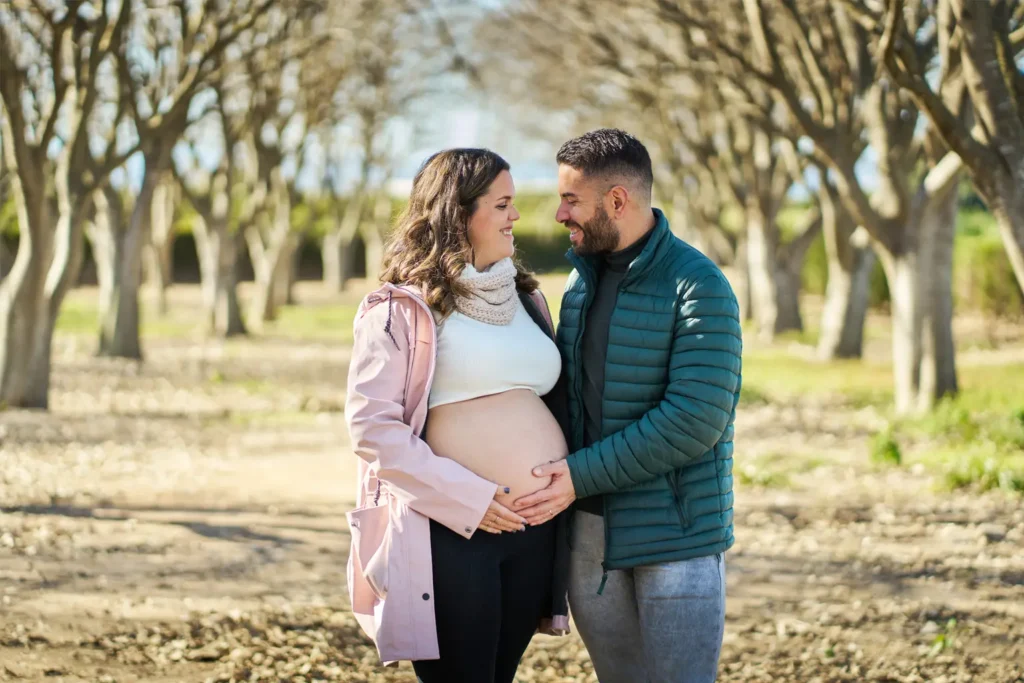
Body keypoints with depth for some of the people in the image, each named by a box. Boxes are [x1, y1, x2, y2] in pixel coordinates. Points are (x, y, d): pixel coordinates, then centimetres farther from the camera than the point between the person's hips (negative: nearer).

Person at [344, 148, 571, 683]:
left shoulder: (525, 297, 15)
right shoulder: (402, 307, -6)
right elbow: (371, 425, -12)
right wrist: (466, 498, -17)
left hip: (536, 532, 6)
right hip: (449, 533, -6)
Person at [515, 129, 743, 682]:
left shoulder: (698, 287, -14)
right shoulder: (581, 279, 10)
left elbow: (695, 419, -21)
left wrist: (582, 475, -19)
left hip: (674, 533, -7)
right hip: (589, 531, 7)